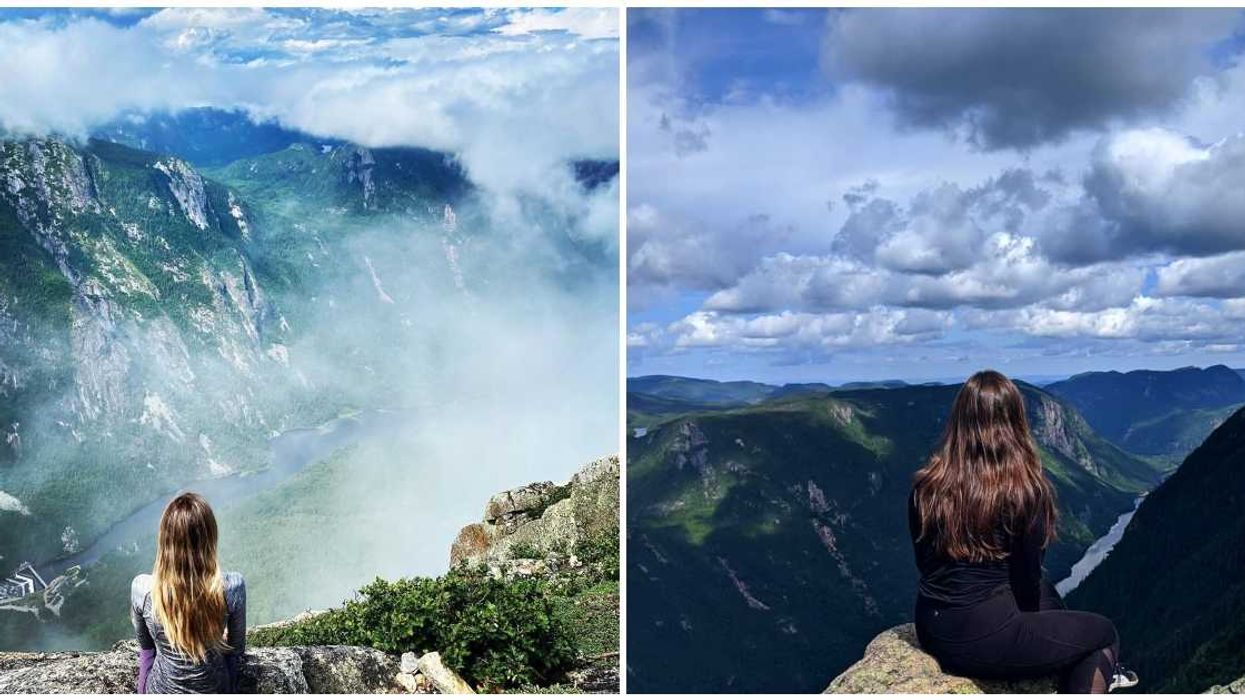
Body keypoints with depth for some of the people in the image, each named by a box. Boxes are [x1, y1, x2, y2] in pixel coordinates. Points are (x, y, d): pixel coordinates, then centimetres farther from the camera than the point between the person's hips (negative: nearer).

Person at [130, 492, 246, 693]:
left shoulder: (142, 588, -26)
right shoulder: (232, 587, -27)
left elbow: (144, 642, -4)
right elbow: (237, 649, -9)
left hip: (160, 691, 0)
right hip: (215, 690, 0)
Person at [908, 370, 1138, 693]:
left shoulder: (926, 485, -4)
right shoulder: (1024, 489, -16)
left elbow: (925, 563, 7)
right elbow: (1026, 578, -7)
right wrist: (1028, 624, 13)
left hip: (930, 631, 6)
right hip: (986, 638, -6)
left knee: (1044, 593, 32)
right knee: (1103, 632, 19)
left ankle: (1098, 671, 45)